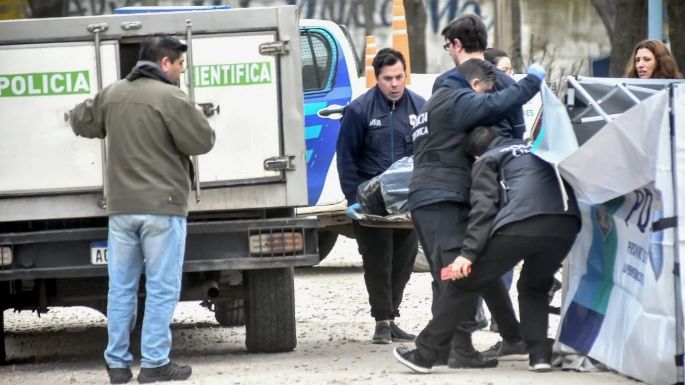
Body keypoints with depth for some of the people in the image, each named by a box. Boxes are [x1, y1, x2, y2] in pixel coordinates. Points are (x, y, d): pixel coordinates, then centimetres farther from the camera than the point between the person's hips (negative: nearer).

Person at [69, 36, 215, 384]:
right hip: (161, 206, -6)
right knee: (161, 287, 0)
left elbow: (81, 121, 22)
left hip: (121, 207, 6)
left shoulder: (111, 95, 8)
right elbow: (202, 142, -11)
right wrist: (195, 118, 9)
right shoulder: (171, 98, -13)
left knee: (121, 286, 11)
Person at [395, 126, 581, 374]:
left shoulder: (487, 160, 19)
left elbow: (484, 207, 3)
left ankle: (424, 355, 9)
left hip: (519, 226, -4)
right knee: (534, 287, 31)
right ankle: (539, 354, 12)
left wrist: (468, 253, -5)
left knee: (463, 284, 9)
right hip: (565, 224, 4)